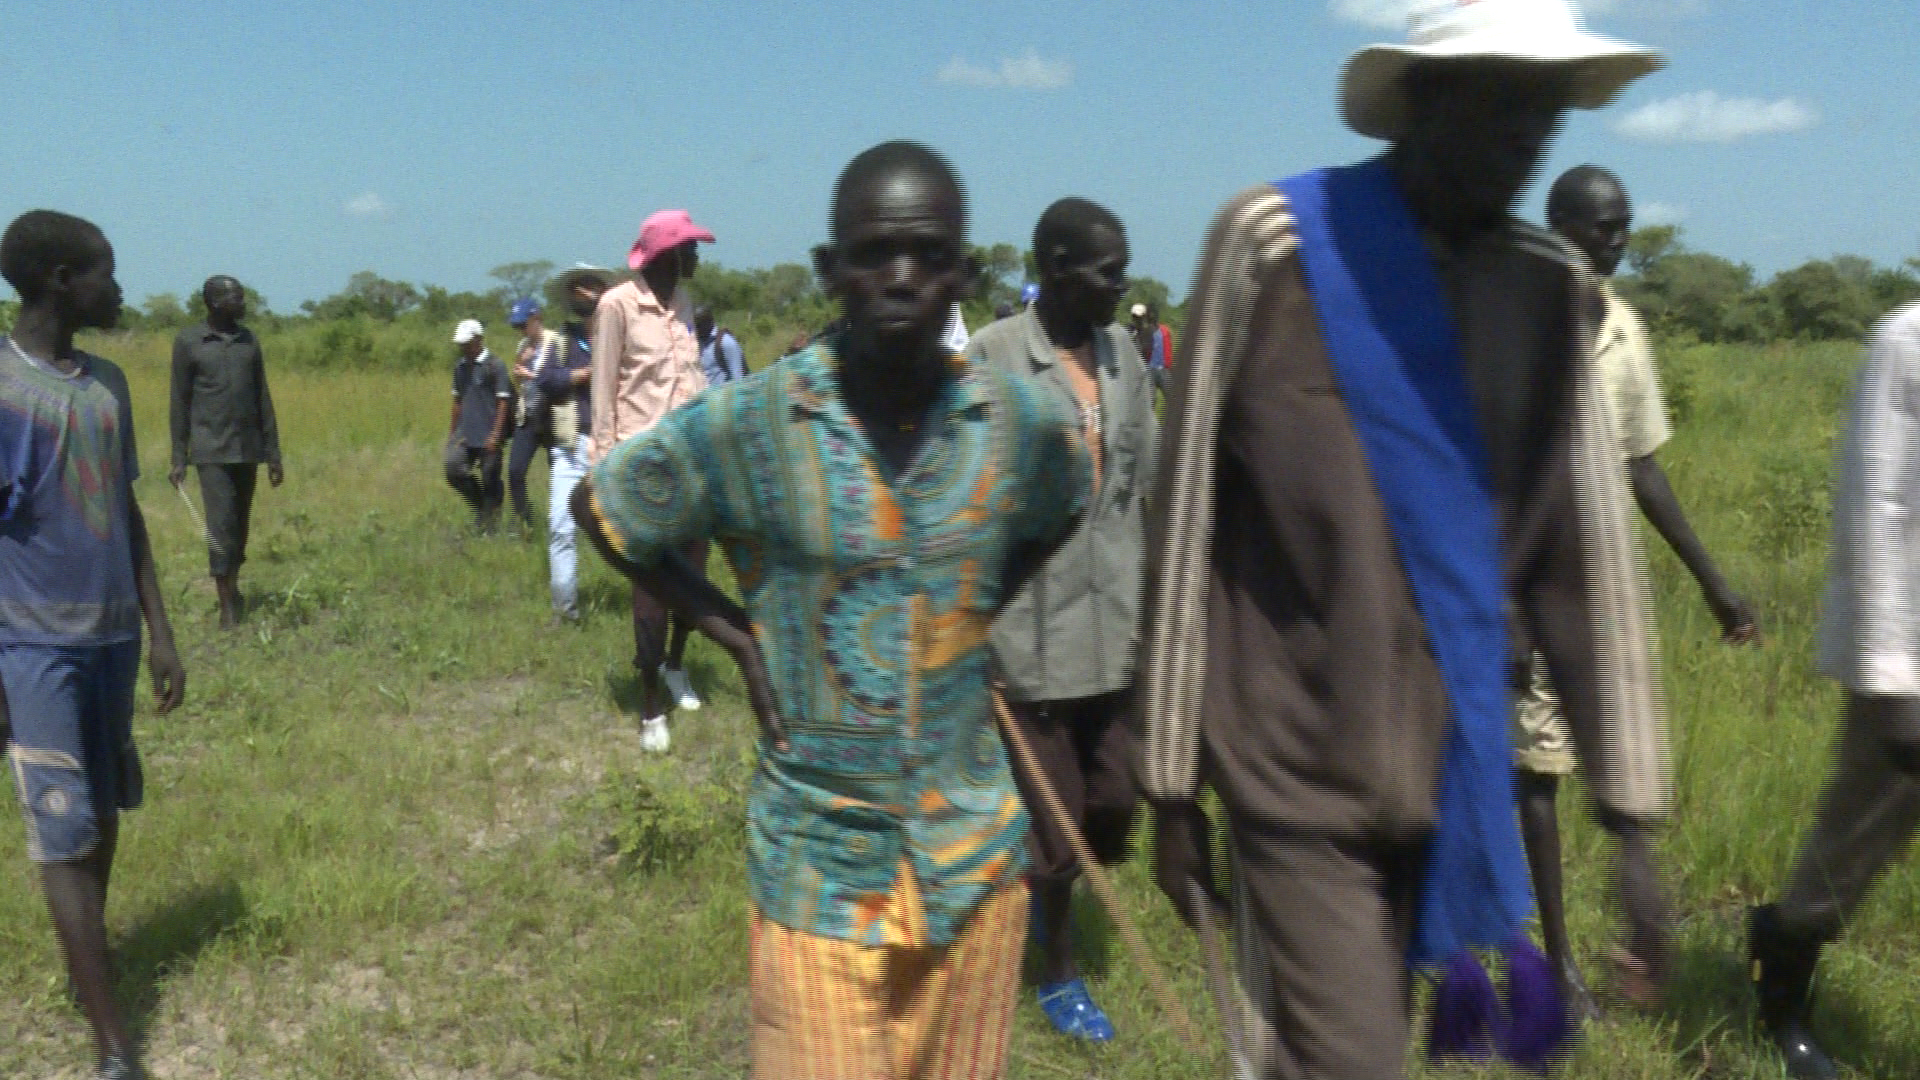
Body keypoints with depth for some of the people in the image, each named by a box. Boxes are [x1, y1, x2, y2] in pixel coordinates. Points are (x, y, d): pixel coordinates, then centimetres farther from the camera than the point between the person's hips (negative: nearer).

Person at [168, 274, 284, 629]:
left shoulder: (250, 341, 10)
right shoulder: (188, 342, -1)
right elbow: (180, 403, 1)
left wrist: (274, 454, 9)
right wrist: (178, 459, -1)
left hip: (248, 450, 4)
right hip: (211, 452, -4)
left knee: (241, 525, 9)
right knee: (221, 525, -10)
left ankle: (234, 587, 25)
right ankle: (227, 609, -7)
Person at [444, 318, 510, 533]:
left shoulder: (494, 366, -7)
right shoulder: (460, 366, 12)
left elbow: (503, 402, -10)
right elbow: (457, 400, 19)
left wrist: (495, 435, -16)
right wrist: (452, 431, 17)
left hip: (488, 436, -6)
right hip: (465, 434, 6)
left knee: (490, 479, 0)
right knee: (454, 469, -6)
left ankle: (491, 524, 13)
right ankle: (479, 505, 15)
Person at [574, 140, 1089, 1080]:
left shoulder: (1022, 422, -6)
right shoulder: (745, 427, -14)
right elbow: (598, 506, 3)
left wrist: (975, 619, 3)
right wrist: (735, 633, -4)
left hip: (974, 853, 3)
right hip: (822, 861, -2)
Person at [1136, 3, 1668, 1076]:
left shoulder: (1554, 287, 4)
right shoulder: (1275, 242, -10)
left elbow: (1592, 551, 4)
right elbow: (1184, 525, -8)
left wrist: (1635, 804, 1)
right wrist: (1171, 783, -5)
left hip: (1456, 774, 5)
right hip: (1302, 768, -4)